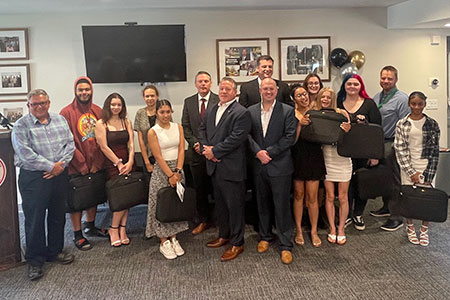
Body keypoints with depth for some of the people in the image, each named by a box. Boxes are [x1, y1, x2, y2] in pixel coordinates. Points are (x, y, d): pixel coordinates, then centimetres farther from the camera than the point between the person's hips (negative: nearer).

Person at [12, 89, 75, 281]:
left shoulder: (60, 120, 9)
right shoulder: (21, 126, -5)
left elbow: (70, 144, 5)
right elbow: (25, 154, -15)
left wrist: (61, 165, -10)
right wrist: (51, 166, -15)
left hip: (59, 176, 5)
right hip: (33, 178, -4)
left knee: (58, 216, 14)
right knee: (34, 220, 2)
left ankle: (55, 251, 32)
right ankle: (35, 261, 16)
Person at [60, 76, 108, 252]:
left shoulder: (98, 111, 5)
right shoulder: (67, 112, -9)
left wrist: (98, 162, -3)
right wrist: (81, 164, -13)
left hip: (96, 166, 5)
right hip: (76, 168, -5)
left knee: (94, 196, 17)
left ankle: (90, 227, 35)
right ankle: (77, 235, 15)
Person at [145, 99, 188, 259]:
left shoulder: (178, 127, 5)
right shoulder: (153, 132, -6)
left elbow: (181, 150, 0)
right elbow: (159, 157, -11)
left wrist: (178, 171, -11)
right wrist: (170, 175, -15)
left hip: (177, 169, 4)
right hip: (161, 171, -4)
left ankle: (173, 237, 20)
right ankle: (164, 242, 11)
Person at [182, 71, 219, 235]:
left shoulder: (219, 100, -3)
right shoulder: (188, 102, 9)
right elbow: (185, 127, 8)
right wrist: (195, 143, -6)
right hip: (196, 152, 3)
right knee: (200, 189, 11)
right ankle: (202, 220, 24)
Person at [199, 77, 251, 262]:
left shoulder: (241, 113, -11)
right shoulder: (211, 110, 14)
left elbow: (236, 138, -19)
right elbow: (202, 129, 16)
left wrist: (214, 151, -14)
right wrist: (206, 148, -3)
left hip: (231, 167, -7)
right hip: (214, 166, 8)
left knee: (235, 205, 2)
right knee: (220, 203, 19)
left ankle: (237, 243, 14)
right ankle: (224, 235, 35)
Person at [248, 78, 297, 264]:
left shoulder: (288, 111, -4)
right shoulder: (251, 111, 7)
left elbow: (290, 137, -10)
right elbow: (248, 135, 3)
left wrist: (269, 152, -14)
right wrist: (258, 152, -13)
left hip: (280, 165, -4)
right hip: (259, 165, 4)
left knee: (282, 206, 1)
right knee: (263, 204, 16)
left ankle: (286, 245, 12)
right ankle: (265, 237, 33)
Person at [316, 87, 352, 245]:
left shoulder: (341, 113, -4)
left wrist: (348, 130, -25)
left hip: (342, 159, -1)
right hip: (327, 159, 1)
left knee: (343, 197, 6)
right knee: (330, 197, 8)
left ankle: (341, 229, 20)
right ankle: (332, 229, 20)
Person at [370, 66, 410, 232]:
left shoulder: (402, 99, -10)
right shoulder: (376, 98, 13)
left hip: (392, 144, -7)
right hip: (377, 143, 7)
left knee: (394, 180, -1)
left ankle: (397, 217, 7)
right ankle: (386, 207, 34)